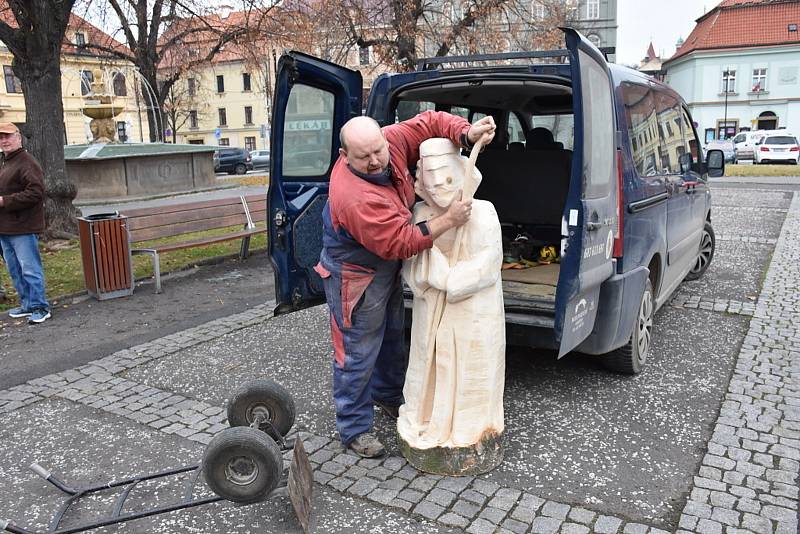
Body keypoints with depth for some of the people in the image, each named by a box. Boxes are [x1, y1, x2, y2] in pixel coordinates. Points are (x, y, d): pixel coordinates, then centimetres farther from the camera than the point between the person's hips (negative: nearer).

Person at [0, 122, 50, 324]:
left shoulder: (27, 163, -13)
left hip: (23, 228, -10)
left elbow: (35, 192, -22)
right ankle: (27, 304, 25)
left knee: (30, 269, -5)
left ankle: (40, 307, 3)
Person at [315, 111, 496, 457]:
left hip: (387, 268, 9)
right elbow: (401, 243, -34)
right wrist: (449, 220, -31)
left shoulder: (392, 141, -17)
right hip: (356, 278, -9)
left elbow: (430, 122, -7)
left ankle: (388, 396, 49)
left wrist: (467, 134, -25)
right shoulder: (355, 198, -38)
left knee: (392, 337, 25)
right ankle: (354, 429, 19)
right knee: (358, 354, 1)